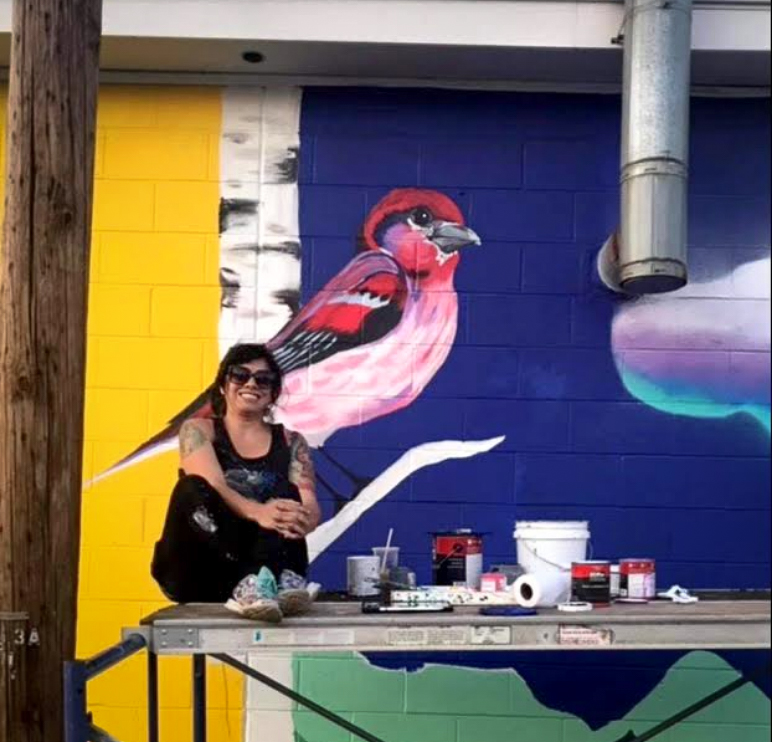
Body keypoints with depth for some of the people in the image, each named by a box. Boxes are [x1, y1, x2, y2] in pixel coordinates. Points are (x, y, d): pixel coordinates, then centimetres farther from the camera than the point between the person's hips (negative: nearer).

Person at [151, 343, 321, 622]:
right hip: (198, 575, -2)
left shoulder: (290, 442, 12)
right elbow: (212, 486, -16)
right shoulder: (198, 430, 5)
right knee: (193, 488, -27)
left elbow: (311, 508, -5)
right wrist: (257, 512, -38)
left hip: (270, 563, 2)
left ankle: (263, 583, -48)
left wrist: (298, 519, -32)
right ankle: (250, 584, -48)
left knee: (285, 492, -22)